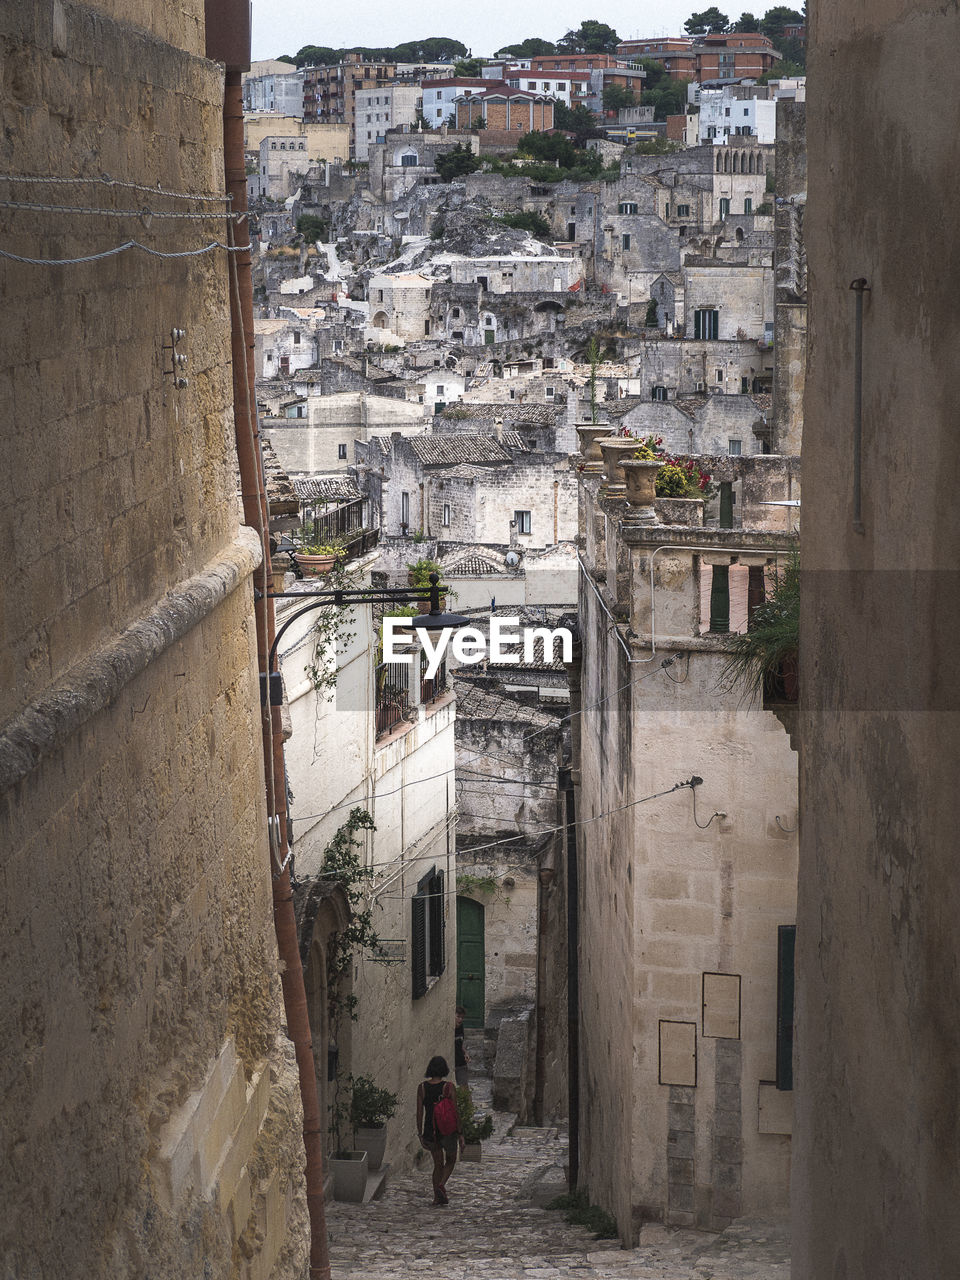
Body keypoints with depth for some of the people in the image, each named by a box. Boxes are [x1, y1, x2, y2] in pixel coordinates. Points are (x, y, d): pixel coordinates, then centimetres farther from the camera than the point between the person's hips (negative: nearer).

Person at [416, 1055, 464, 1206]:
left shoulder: (422, 1087, -3)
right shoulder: (448, 1087, -12)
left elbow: (419, 1112, -2)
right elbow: (455, 1112, -11)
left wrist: (420, 1133, 7)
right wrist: (460, 1134, -6)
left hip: (429, 1130, 3)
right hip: (448, 1130, -3)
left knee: (438, 1163, 17)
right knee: (450, 1160, 18)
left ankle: (438, 1196, 13)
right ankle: (441, 1185, -7)